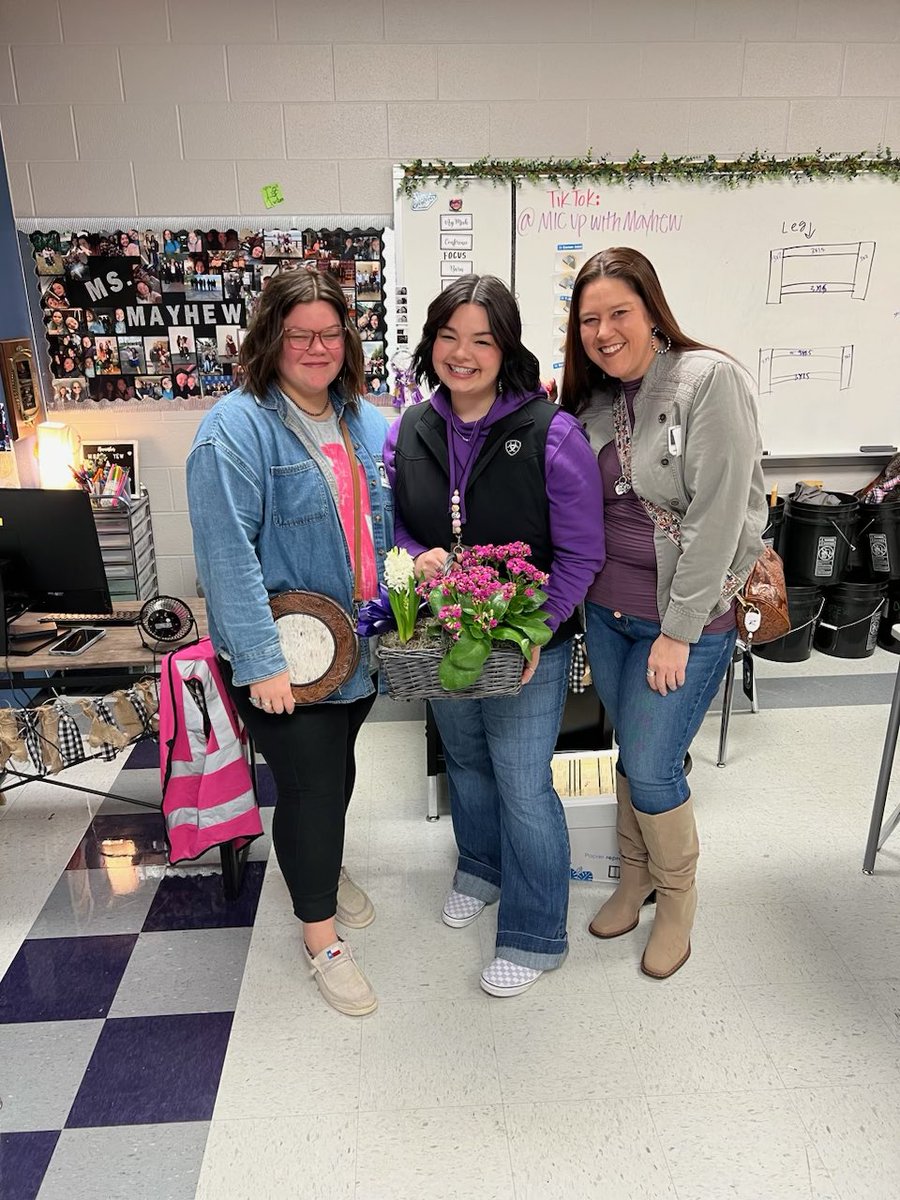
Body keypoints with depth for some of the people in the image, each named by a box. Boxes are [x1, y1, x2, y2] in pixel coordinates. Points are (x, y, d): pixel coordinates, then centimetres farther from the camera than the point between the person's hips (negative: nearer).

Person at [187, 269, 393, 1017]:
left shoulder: (365, 421, 6)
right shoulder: (237, 427, -16)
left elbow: (388, 524, 12)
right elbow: (228, 554, -21)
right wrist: (262, 661, -24)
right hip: (284, 658, -6)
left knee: (338, 764, 23)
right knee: (310, 783, 4)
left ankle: (324, 866, 51)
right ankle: (320, 935, 27)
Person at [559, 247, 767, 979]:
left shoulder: (710, 380, -14)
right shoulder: (594, 399, 6)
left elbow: (719, 513, -19)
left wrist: (678, 631, -17)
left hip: (687, 618, -5)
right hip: (607, 611, 6)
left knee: (651, 769, 0)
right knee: (629, 753, 17)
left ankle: (679, 895, 29)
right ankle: (635, 877, 40)